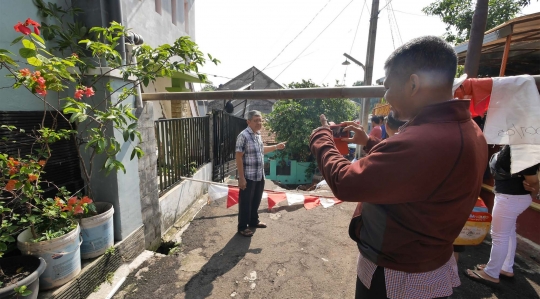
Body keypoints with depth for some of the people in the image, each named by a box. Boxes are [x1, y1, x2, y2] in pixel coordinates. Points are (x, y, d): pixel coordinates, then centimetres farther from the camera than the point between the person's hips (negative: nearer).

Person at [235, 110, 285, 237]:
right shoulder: (243, 136, -17)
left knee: (256, 201, 21)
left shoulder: (258, 135, 9)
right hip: (248, 177, -8)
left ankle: (253, 221, 40)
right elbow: (238, 157, -18)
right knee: (245, 203, 6)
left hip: (260, 176, 8)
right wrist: (241, 177, -20)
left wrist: (276, 147, 20)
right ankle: (242, 227, 23)